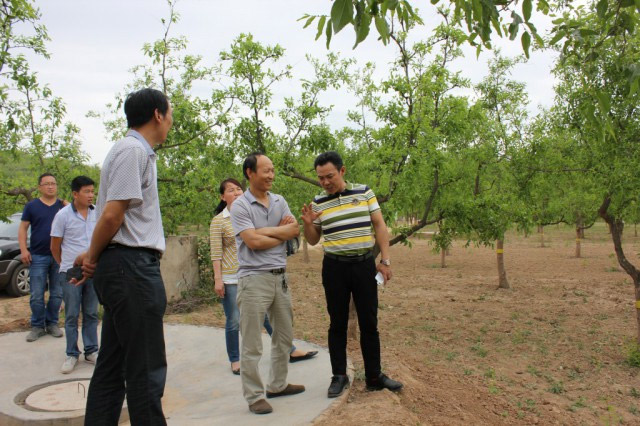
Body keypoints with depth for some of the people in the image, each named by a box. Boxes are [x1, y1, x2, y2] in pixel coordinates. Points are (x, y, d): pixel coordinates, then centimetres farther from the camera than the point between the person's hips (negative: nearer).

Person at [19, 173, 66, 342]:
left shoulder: (63, 206, 7)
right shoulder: (32, 206, 4)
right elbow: (23, 228, 4)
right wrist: (23, 250, -7)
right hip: (38, 256, -1)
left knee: (57, 293, 7)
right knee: (37, 295, 1)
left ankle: (52, 323, 18)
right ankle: (37, 326, 12)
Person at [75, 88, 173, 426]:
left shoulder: (137, 151, 18)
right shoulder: (133, 150, -12)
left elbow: (111, 215, 17)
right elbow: (112, 215, -17)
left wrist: (93, 257, 10)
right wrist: (93, 257, -3)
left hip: (126, 269, 10)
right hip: (132, 265, -10)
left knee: (113, 366, 14)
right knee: (147, 368, -3)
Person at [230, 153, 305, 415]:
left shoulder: (279, 201, 11)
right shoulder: (240, 206, -7)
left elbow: (294, 230, -1)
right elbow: (253, 241, -17)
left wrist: (267, 230, -13)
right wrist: (283, 232, -4)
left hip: (280, 276, 7)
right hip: (254, 278, -7)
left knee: (284, 336, 17)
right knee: (252, 345, -1)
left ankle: (277, 385, 33)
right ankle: (254, 396, 12)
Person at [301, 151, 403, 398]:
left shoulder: (364, 192, 0)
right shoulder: (318, 203, 3)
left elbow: (379, 226, 2)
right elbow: (313, 241, 9)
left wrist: (385, 259, -4)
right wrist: (307, 223, -12)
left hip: (365, 264, 0)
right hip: (334, 267, 0)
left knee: (369, 323, 6)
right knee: (338, 324, 7)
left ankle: (374, 376, 18)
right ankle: (339, 376, 18)